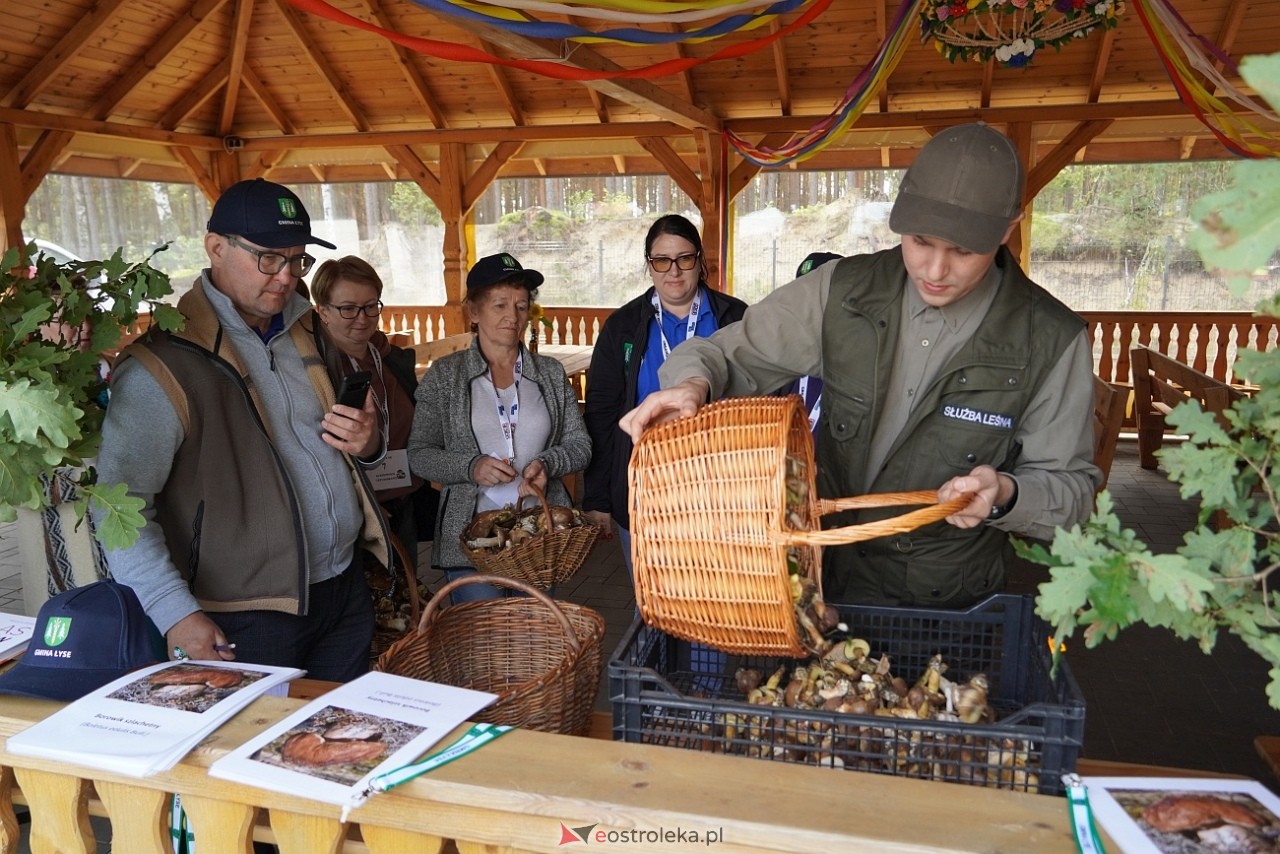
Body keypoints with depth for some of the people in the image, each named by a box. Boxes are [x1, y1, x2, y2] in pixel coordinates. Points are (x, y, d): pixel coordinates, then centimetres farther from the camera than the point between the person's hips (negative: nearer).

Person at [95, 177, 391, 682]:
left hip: (346, 590, 6)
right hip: (251, 618, -6)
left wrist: (367, 445, -3)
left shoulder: (309, 337, 8)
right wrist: (175, 613, -22)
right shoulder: (163, 364, -14)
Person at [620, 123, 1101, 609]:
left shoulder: (1052, 340, -14)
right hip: (825, 575, 1)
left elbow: (1072, 489, -5)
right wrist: (693, 383, -24)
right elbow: (728, 353, -1)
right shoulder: (842, 291, -9)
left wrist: (1004, 496, -26)